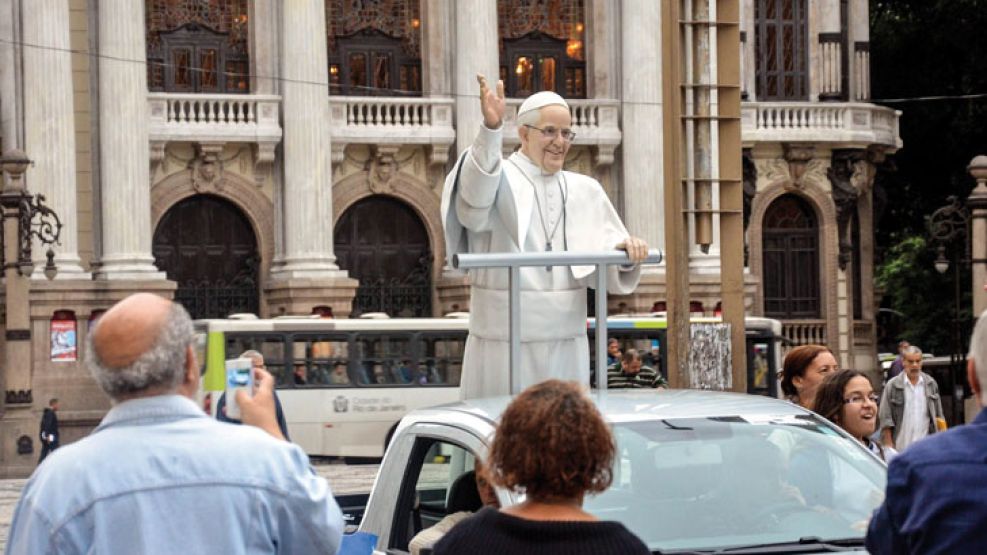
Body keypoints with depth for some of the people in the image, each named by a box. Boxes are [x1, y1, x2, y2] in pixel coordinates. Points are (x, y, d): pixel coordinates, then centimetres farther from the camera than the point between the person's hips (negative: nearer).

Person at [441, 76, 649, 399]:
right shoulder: (500, 178, -2)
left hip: (567, 342, 5)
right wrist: (491, 130, -40)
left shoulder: (584, 191, 15)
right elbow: (473, 206, -26)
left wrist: (625, 253, -14)